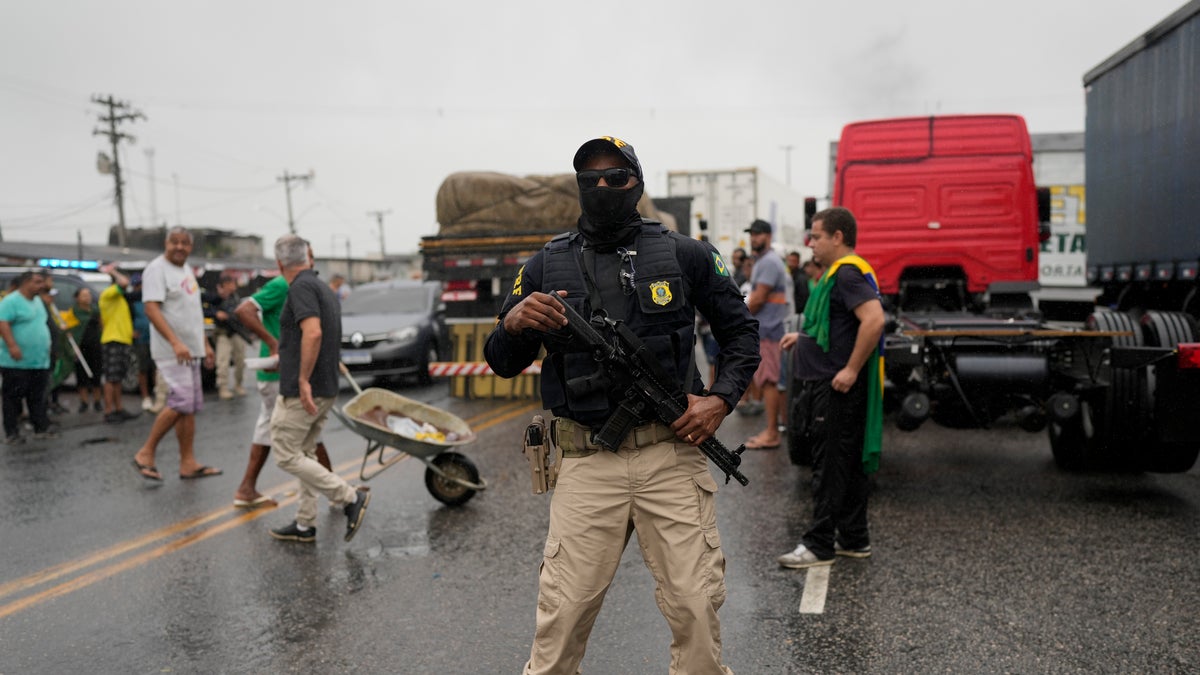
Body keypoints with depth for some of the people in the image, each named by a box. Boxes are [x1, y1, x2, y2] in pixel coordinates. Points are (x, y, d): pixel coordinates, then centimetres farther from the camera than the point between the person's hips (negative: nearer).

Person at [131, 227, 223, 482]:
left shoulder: (186, 269, 17)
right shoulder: (157, 269, -10)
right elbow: (151, 309, -20)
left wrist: (205, 344, 21)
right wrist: (176, 343, -29)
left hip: (191, 350, 9)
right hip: (171, 350, -9)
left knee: (191, 406, 7)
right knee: (181, 402, -15)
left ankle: (188, 463, 11)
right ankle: (145, 454, 1)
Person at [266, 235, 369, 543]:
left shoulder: (301, 287, -14)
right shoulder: (325, 289, 15)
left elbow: (313, 333, -28)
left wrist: (303, 380, -25)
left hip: (301, 391, -9)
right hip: (325, 390, 9)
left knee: (286, 455, -2)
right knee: (305, 454, 15)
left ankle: (351, 497, -4)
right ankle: (304, 525, 20)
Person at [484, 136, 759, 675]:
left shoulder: (685, 256, 5)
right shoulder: (546, 266, 7)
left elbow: (740, 331, 13)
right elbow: (503, 364, 10)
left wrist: (721, 399, -3)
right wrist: (513, 322, -12)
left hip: (671, 455, 0)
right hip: (587, 464, 1)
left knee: (696, 609, 6)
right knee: (561, 615, 5)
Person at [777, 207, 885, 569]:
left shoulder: (848, 273, -15)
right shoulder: (840, 272, 17)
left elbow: (874, 320, -28)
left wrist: (851, 369, -26)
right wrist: (804, 337, 20)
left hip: (838, 387, -11)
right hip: (832, 386, 11)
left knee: (830, 467, -3)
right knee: (849, 463, 15)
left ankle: (819, 546, 5)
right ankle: (854, 539, 25)